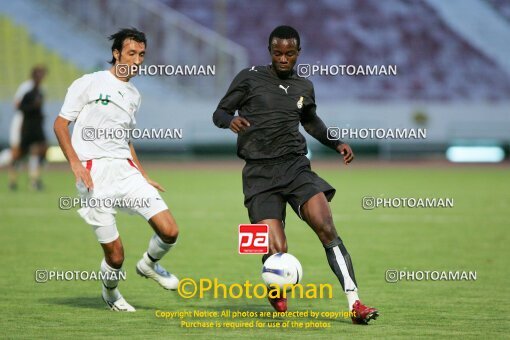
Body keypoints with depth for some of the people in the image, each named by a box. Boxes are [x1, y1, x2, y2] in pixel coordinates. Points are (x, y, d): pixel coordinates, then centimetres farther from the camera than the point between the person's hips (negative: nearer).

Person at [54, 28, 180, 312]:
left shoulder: (134, 95, 17)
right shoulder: (89, 83, -1)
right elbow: (60, 124, -1)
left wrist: (144, 176, 22)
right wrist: (75, 163, -13)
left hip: (126, 169, 5)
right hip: (95, 175, -5)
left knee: (169, 231, -11)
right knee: (115, 255, -7)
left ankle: (149, 264, 21)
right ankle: (111, 292, 25)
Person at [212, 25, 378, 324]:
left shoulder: (304, 87, 16)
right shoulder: (250, 78, 5)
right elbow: (219, 113, 7)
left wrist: (337, 144, 21)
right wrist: (230, 121, -16)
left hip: (296, 166, 3)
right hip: (260, 174, -3)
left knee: (326, 227, -20)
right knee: (276, 252, -15)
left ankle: (354, 303, -22)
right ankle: (278, 300, 18)